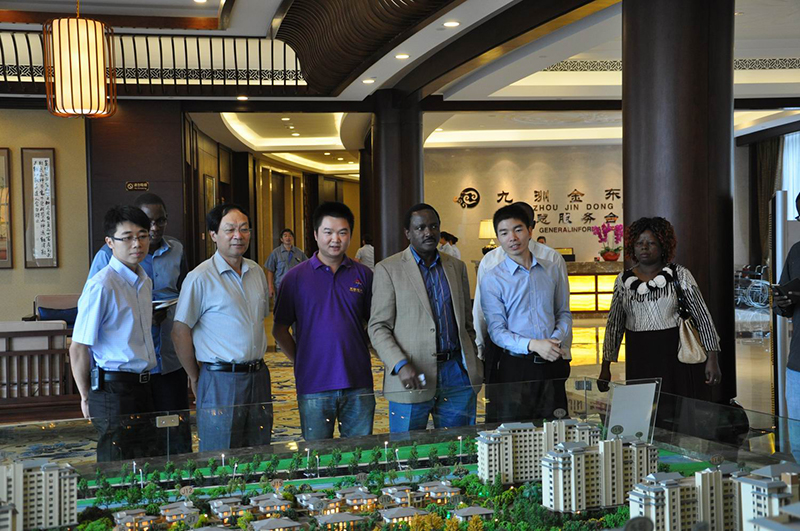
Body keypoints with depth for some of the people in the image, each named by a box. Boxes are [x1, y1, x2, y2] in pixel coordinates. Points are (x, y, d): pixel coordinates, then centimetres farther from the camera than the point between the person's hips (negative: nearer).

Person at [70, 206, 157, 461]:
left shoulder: (145, 282, 11)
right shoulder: (101, 286, -15)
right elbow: (78, 349, -12)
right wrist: (87, 398, -3)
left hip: (142, 386, 8)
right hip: (114, 390, -8)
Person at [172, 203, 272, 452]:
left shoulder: (257, 273, 10)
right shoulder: (200, 278, -10)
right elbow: (180, 332, -8)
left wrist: (255, 365, 15)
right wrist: (195, 377, -3)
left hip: (258, 375, 6)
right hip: (220, 380, -6)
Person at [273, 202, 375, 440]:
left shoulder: (363, 275, 5)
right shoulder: (296, 277, 1)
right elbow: (280, 329, 5)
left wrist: (355, 349, 4)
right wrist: (300, 360, -1)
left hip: (358, 383, 2)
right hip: (314, 385, -1)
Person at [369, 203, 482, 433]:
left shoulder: (457, 267, 14)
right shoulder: (388, 269, -1)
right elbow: (378, 327, -3)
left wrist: (474, 365, 8)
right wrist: (400, 365, -17)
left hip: (457, 373, 4)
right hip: (412, 378, -4)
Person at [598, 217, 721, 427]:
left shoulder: (679, 275, -1)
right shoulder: (624, 280, 7)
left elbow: (702, 317, 1)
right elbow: (615, 324, 12)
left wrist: (712, 359, -4)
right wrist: (606, 367, 10)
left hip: (676, 357, -2)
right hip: (639, 361, 2)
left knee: (680, 421, -5)